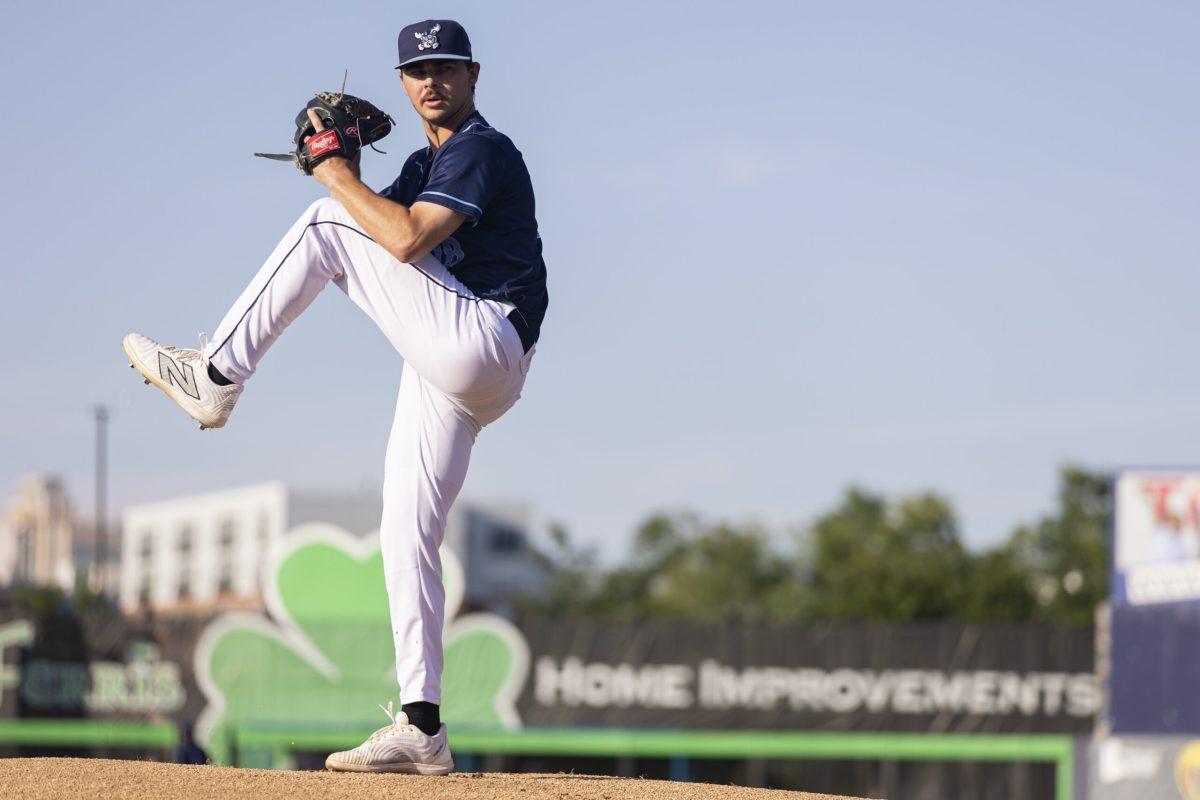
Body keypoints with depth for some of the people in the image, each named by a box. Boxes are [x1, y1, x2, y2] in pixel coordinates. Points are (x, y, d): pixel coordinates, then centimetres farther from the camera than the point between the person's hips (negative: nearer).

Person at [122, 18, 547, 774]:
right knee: (407, 536, 4)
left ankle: (215, 378, -7)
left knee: (325, 224, -10)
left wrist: (339, 182, -10)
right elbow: (378, 219, 18)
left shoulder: (483, 151, -7)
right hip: (453, 374, 10)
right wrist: (341, 171, 3)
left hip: (477, 341, -10)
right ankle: (422, 730, 3)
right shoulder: (428, 164, 25)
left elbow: (407, 239, -20)